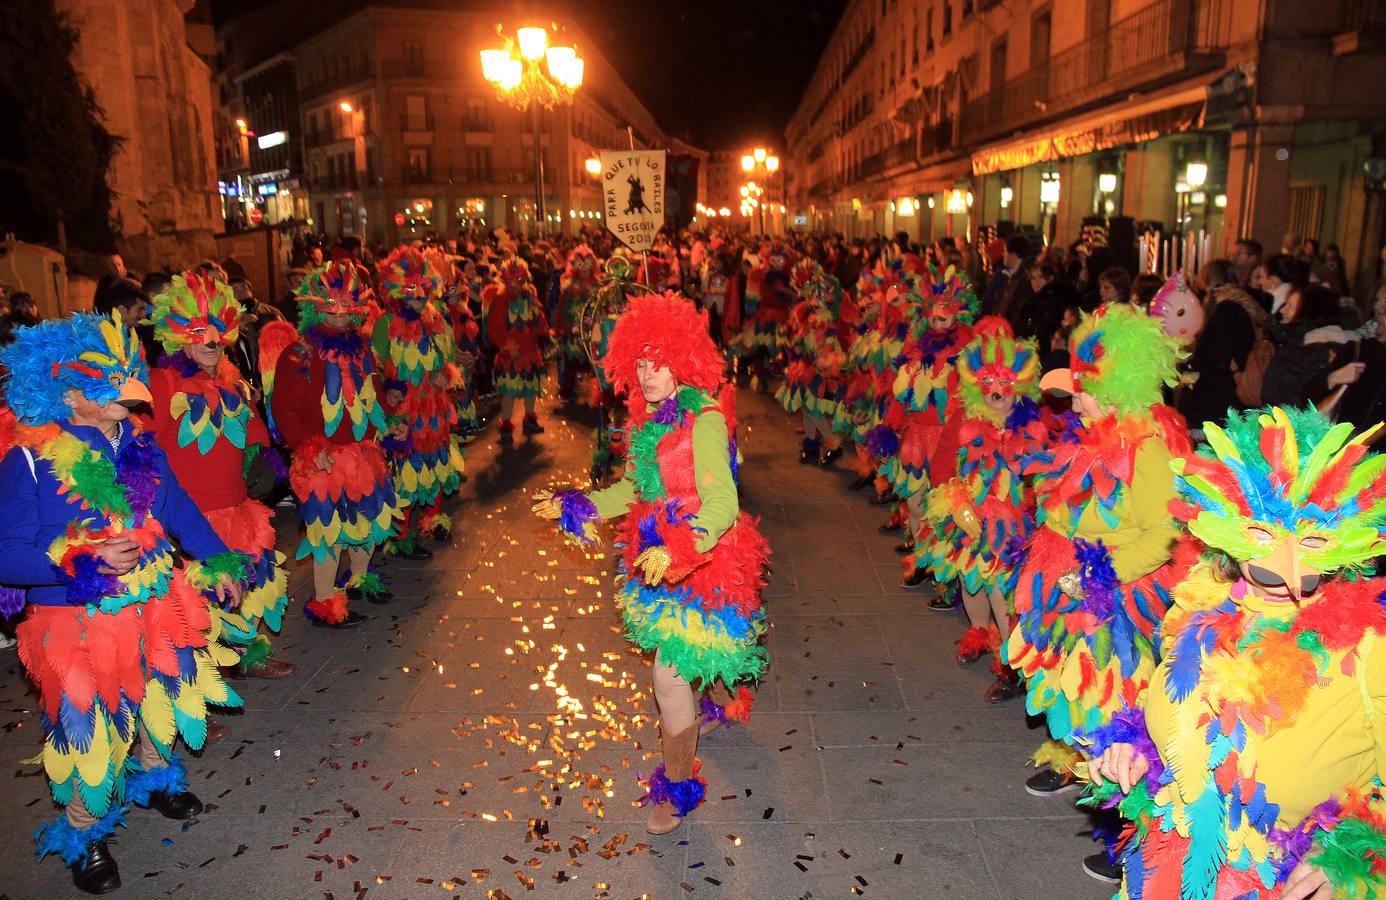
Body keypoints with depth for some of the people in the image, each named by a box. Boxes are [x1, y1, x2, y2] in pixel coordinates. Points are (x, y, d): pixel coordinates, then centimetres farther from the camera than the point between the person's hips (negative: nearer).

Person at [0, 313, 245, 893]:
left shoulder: (137, 443, 0)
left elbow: (177, 506, 12)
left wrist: (216, 563, 12)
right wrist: (88, 561, -28)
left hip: (155, 606, 6)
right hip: (81, 621, -6)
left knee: (159, 698, 23)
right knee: (89, 727, 6)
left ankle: (153, 776, 51)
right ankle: (84, 835, 30)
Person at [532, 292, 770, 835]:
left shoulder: (705, 421, -24)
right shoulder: (653, 418, 2)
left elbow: (722, 505, -32)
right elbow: (637, 488, 13)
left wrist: (678, 552, -46)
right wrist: (573, 507, 9)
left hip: (704, 561, -8)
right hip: (660, 556, 8)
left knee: (670, 674, -5)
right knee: (702, 646, 28)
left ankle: (678, 784, 17)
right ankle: (724, 701, 60)